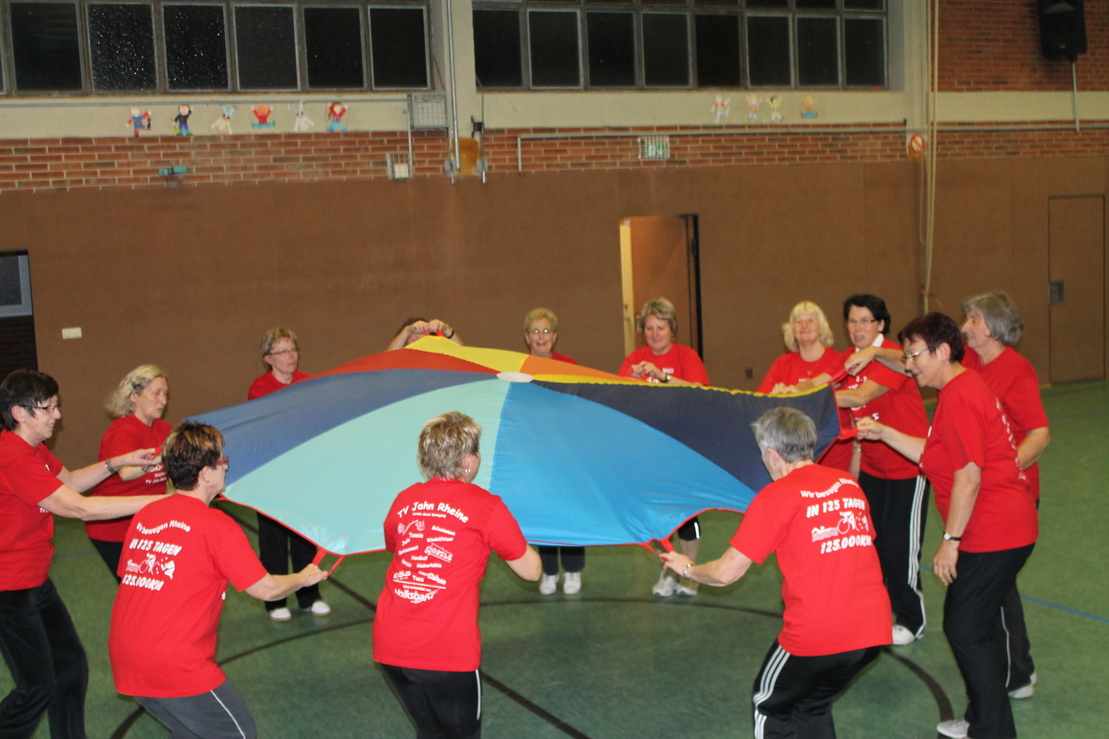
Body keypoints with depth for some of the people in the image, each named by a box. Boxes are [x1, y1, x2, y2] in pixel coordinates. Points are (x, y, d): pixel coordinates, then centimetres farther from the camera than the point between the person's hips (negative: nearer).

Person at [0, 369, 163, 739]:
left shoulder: (31, 448, 6)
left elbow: (69, 480, 20)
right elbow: (79, 508, -29)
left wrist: (118, 462, 3)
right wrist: (163, 500, -29)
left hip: (36, 581, 10)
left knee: (71, 665, 13)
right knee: (38, 687, -3)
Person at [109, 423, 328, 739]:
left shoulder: (144, 517, 6)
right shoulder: (217, 526, -13)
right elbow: (265, 589, -8)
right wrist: (304, 577, 13)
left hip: (125, 661, 7)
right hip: (178, 666, -7)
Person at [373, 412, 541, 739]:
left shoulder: (404, 501, 9)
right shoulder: (486, 506, -5)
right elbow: (531, 570, 4)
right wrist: (511, 536, 23)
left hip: (388, 647, 5)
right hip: (447, 652, -5)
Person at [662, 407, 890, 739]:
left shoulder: (775, 496, -7)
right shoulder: (849, 484, 9)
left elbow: (725, 573, -6)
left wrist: (687, 568, 15)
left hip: (815, 636, -6)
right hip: (874, 631, 6)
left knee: (771, 707, 20)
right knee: (813, 705, 27)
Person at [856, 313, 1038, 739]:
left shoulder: (959, 397, -18)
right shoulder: (965, 388, 15)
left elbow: (969, 476, -22)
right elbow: (934, 456, 19)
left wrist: (950, 541, -18)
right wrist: (883, 433, 12)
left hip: (993, 535, -11)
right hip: (1004, 528, 11)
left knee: (966, 629, -4)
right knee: (977, 627, 19)